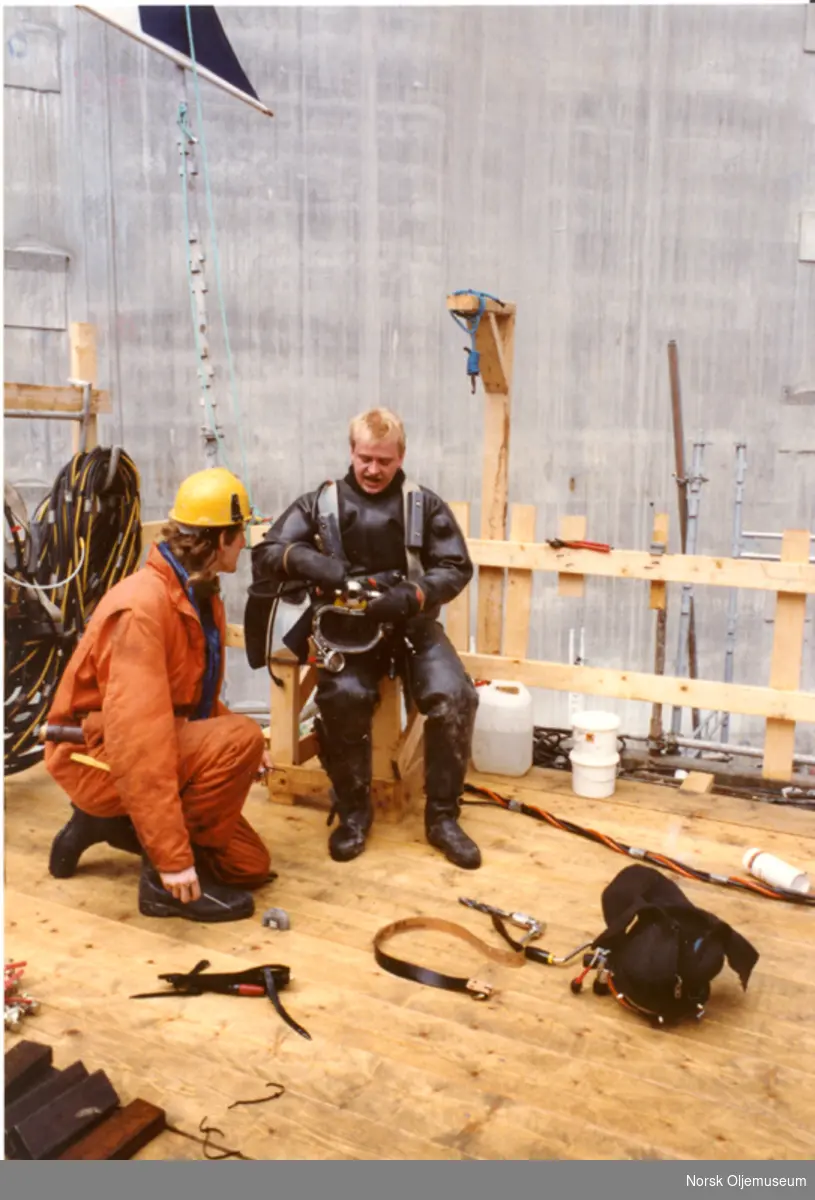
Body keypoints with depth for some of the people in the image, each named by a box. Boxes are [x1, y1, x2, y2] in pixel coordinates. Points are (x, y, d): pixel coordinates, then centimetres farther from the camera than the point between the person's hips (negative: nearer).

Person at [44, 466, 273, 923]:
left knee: (250, 866, 8)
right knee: (241, 739, -29)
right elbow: (138, 739, -33)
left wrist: (242, 741, -4)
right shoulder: (143, 606, -28)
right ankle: (164, 876, -15)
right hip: (100, 757, -9)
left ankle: (108, 823, 18)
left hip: (160, 746, 9)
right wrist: (172, 856, -33)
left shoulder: (201, 597, 3)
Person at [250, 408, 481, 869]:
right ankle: (354, 810, -6)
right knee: (342, 696, -31)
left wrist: (410, 596, -21)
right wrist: (308, 560, -25)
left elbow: (456, 568, -1)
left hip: (412, 624, 1)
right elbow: (265, 554, -2)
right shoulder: (321, 503, 5)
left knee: (454, 696, -25)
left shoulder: (425, 504, 4)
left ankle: (442, 816, -4)